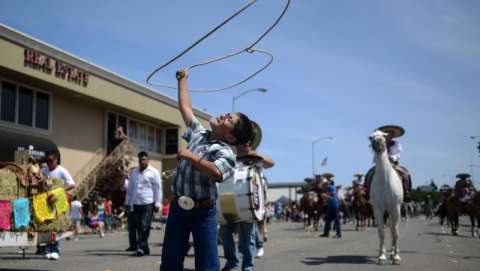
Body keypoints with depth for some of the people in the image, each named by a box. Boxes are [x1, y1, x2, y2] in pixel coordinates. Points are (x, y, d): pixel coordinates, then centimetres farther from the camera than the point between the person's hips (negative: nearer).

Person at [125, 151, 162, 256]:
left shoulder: (153, 172, 1)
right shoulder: (134, 172, 16)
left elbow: (158, 189, -1)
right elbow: (130, 188, 21)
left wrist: (157, 204, -5)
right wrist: (127, 202, 18)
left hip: (147, 203, -5)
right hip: (134, 203, 5)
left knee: (144, 226, -7)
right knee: (132, 225, 9)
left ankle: (143, 247, -4)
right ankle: (134, 245, 25)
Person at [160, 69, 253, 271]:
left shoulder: (225, 152, -12)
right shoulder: (198, 133, 10)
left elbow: (217, 174, -34)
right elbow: (185, 107, 23)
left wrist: (191, 157, -23)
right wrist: (182, 80, 32)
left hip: (202, 211, -6)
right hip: (178, 207, 6)